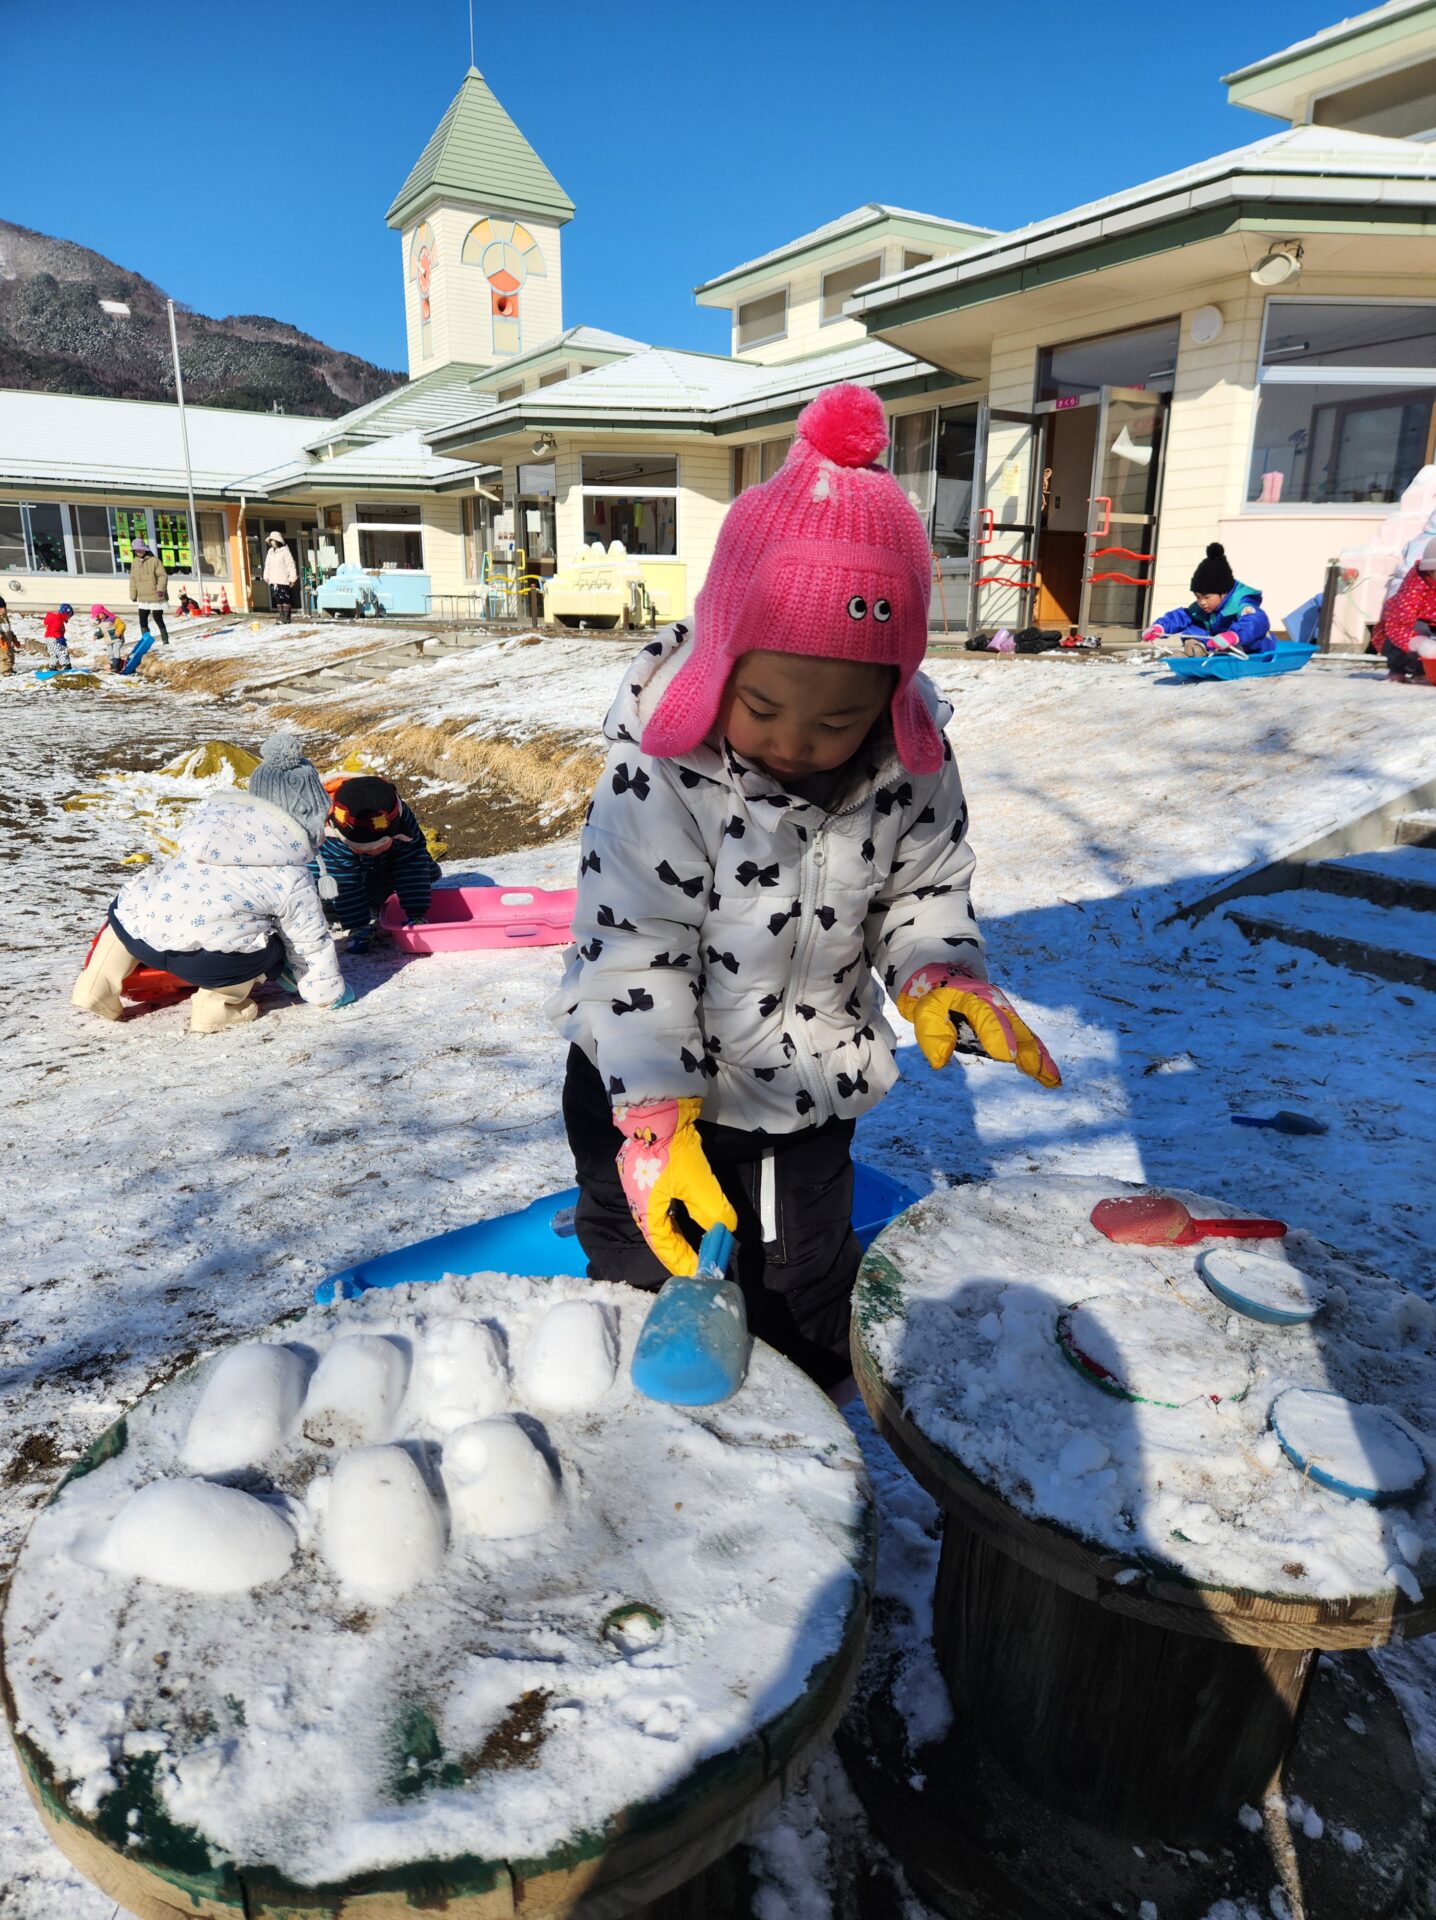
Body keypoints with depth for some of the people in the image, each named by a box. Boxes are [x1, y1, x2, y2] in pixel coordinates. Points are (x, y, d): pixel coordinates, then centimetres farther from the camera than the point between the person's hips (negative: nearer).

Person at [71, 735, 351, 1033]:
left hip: (137, 933, 5)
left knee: (131, 903, 36)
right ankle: (216, 1004, 7)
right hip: (206, 962, -4)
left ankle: (96, 985, 26)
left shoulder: (211, 814, 22)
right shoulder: (292, 875, 7)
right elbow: (310, 943, 15)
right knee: (272, 948, 21)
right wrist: (329, 991, 31)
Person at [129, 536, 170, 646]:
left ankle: (165, 640, 13)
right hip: (142, 598, 6)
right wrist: (133, 595, 13)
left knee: (158, 619, 0)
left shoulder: (154, 560, -9)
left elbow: (163, 575, -14)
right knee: (143, 620, 7)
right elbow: (133, 580, 14)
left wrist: (161, 588, -26)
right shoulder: (134, 563, 9)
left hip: (155, 597, -6)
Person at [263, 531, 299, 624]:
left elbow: (291, 565, -8)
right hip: (274, 581, 6)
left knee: (286, 599, -6)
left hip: (284, 580, -6)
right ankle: (281, 617, 9)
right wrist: (266, 576, 16)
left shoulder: (285, 551, -6)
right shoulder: (270, 552, 14)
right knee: (278, 600, 5)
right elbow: (267, 565, 20)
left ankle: (286, 618, -4)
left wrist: (292, 578, -13)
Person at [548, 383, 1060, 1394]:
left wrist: (942, 975, -20)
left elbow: (925, 889, 0)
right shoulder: (659, 764, -27)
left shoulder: (913, 763, -16)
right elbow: (632, 946, -26)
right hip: (649, 1082, -3)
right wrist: (655, 1115, -32)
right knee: (644, 1270, 18)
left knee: (806, 1284, 22)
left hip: (810, 1083, 3)